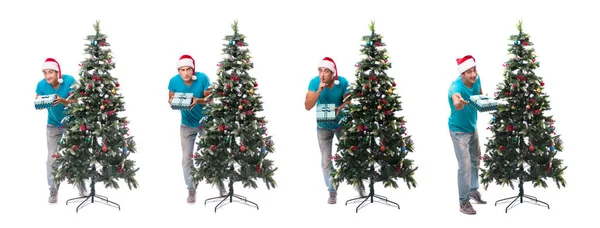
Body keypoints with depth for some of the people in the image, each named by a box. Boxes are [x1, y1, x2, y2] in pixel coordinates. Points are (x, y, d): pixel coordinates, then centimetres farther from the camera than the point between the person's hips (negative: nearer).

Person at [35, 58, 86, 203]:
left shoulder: (69, 81, -22)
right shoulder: (41, 85, -17)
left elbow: (75, 102, -22)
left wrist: (62, 100, -42)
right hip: (53, 125, 1)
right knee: (52, 159, 0)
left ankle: (81, 185, 24)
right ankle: (53, 191, 10)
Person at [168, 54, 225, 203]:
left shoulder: (202, 78, -21)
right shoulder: (174, 81, -16)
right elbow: (171, 100, -5)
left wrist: (197, 100, -35)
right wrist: (171, 102, -28)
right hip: (187, 125, 1)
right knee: (187, 158, 0)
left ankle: (220, 183, 27)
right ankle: (191, 190, 14)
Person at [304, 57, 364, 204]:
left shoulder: (342, 82, -21)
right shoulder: (314, 82, -22)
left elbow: (348, 101, -7)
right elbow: (307, 106, -26)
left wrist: (339, 109, -27)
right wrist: (319, 90, -38)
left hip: (342, 123, 0)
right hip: (323, 126, 0)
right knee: (326, 161, 2)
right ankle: (332, 191, 16)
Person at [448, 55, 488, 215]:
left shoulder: (476, 79, -15)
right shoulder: (456, 86, -35)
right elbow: (455, 97, -61)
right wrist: (458, 102, -81)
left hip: (473, 127, 7)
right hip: (459, 131, -7)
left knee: (475, 160, 22)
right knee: (465, 166, -9)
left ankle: (474, 191, 42)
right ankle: (464, 202, 4)